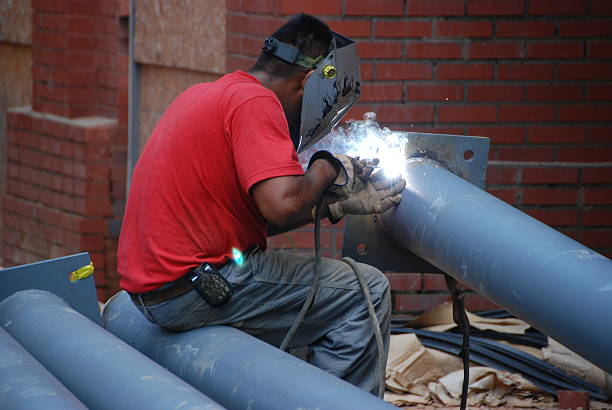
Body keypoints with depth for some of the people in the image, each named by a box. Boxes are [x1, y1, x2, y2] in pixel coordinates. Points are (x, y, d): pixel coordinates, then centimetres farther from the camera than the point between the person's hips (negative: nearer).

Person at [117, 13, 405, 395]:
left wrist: (336, 205, 15)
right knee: (366, 292, -5)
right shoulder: (255, 102, -14)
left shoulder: (206, 95, 16)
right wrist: (327, 167, -6)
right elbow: (283, 204, -26)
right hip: (194, 288, -10)